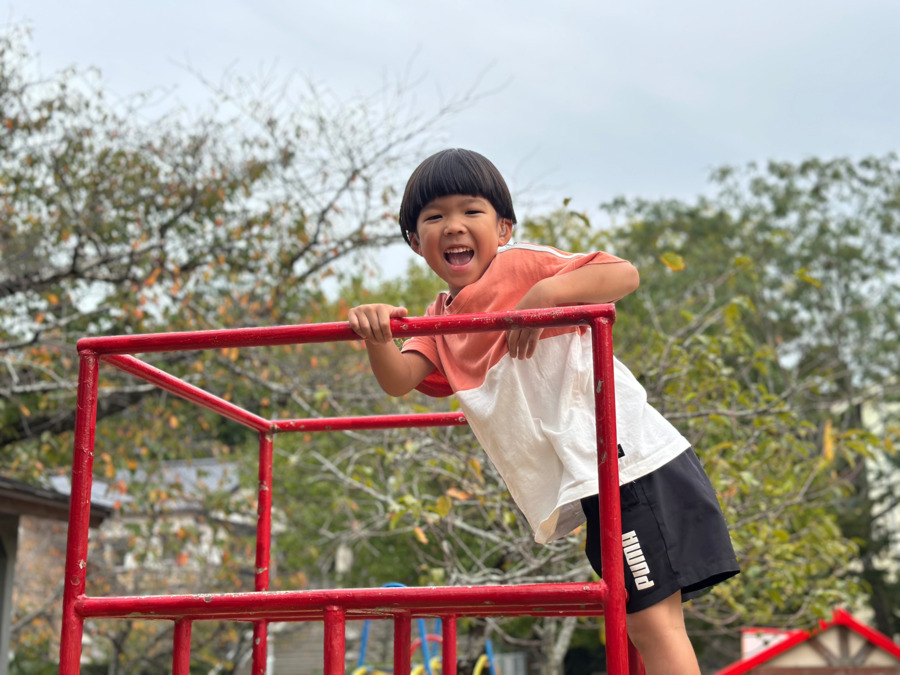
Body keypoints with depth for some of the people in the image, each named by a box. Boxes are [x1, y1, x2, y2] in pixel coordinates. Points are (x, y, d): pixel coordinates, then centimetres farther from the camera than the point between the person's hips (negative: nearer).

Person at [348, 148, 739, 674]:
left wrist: (548, 293, -28)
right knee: (642, 625, 15)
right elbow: (398, 379, -3)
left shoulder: (519, 265, -5)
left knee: (654, 621, -11)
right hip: (589, 486, 8)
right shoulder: (441, 321, 15)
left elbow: (624, 275, -14)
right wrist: (378, 339, -23)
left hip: (629, 460, -8)